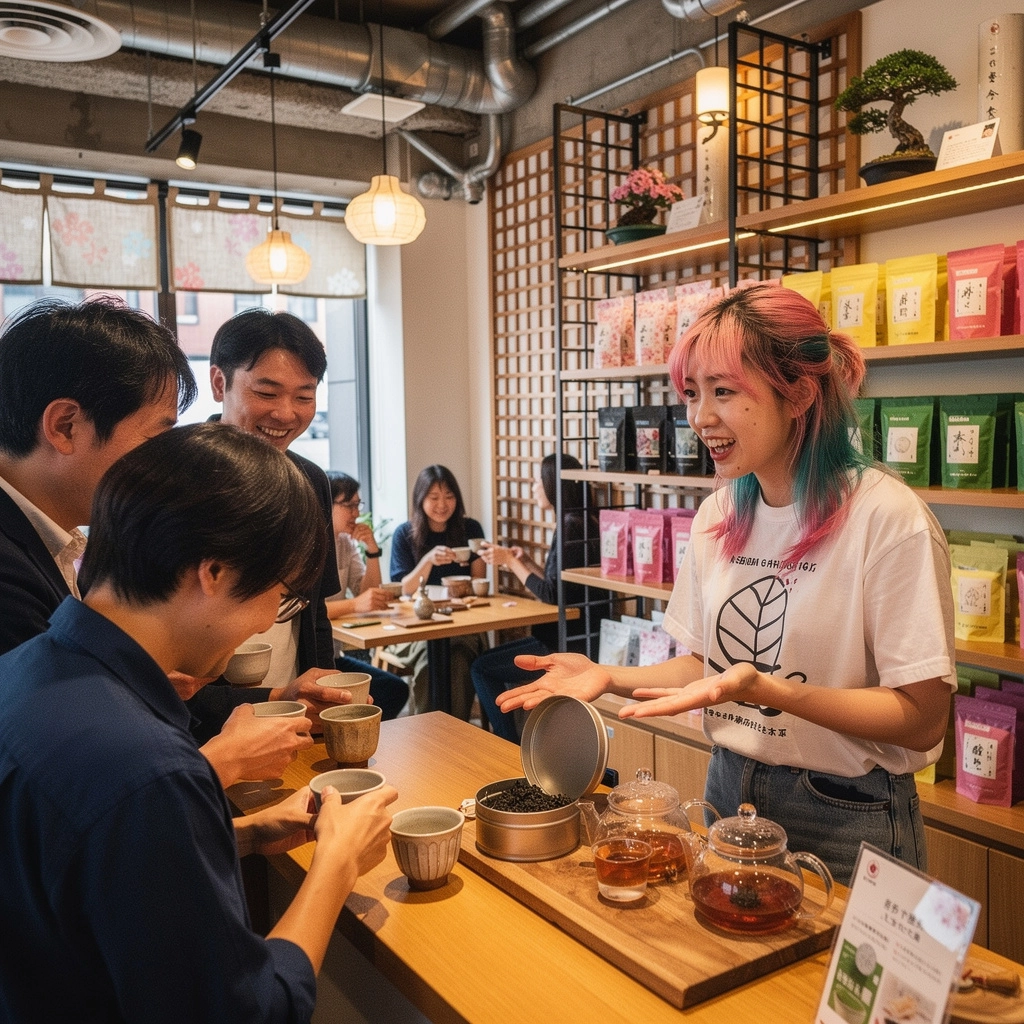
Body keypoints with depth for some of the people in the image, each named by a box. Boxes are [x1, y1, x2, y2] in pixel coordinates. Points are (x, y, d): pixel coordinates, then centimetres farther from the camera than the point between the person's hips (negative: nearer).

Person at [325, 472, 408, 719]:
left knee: (395, 690, -4)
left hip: (333, 655, 8)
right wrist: (354, 605, -39)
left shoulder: (346, 542, 8)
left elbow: (368, 594, 7)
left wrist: (372, 549, -6)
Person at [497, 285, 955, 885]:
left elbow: (922, 718, -19)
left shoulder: (885, 516, -20)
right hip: (730, 791, 6)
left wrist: (766, 689, -31)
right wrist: (610, 677, -7)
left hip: (845, 820, -6)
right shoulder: (718, 515, 1)